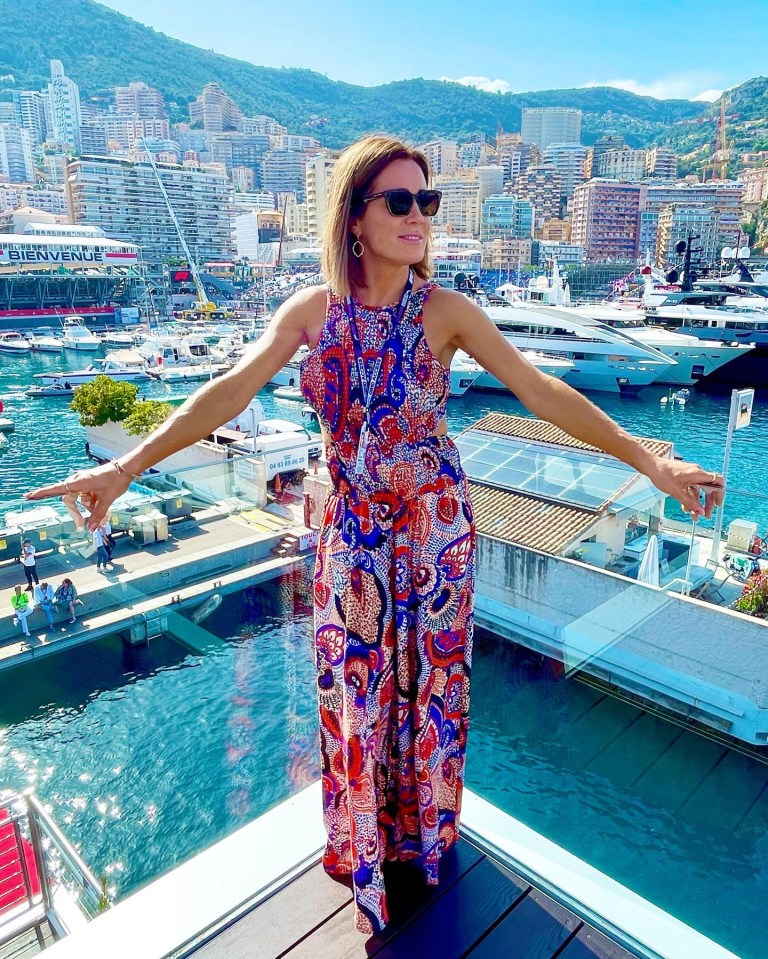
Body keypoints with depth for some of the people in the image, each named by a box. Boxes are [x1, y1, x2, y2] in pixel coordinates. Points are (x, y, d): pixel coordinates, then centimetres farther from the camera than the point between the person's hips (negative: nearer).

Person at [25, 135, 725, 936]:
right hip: (352, 525, 2)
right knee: (354, 682, 13)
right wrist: (129, 465, -22)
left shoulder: (446, 312, -10)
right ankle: (362, 841, 42)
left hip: (434, 522, -1)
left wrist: (647, 458, -19)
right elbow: (233, 390, -13)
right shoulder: (313, 308, -5)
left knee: (429, 673, 13)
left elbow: (541, 392, -12)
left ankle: (422, 825, 43)